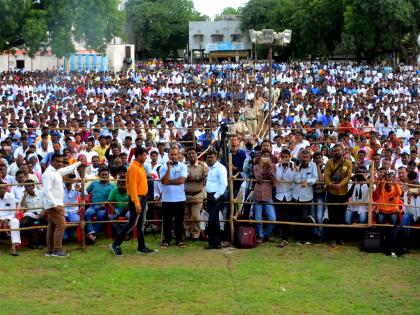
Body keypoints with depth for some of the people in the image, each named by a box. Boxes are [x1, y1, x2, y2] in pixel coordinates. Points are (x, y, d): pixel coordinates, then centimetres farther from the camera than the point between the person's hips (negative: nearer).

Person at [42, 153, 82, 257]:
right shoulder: (48, 173, -16)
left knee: (52, 226, 11)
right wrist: (54, 204, -25)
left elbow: (68, 169, 32)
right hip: (53, 204, -10)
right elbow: (47, 191, -22)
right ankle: (57, 250, -11)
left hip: (56, 204, 10)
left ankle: (50, 250, 15)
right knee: (61, 225, -12)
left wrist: (79, 163, 39)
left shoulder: (57, 171, 13)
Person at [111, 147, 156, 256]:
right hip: (137, 199, -9)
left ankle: (141, 247, 16)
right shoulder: (133, 168, -16)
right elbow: (133, 186, -20)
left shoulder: (141, 167, 13)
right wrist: (137, 203, -24)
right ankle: (116, 245, 0)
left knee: (141, 224, 11)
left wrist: (144, 199, 16)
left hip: (143, 198, 9)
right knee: (132, 223, -6)